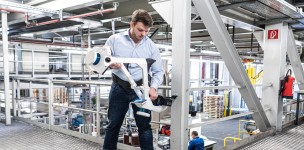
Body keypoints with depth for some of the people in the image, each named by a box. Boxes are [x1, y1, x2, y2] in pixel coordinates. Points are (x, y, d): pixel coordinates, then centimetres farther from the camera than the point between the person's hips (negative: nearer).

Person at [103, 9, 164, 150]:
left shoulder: (151, 46, 0)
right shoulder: (114, 39, -2)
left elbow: (158, 71, 4)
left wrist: (153, 87, -14)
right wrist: (110, 64, -22)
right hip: (119, 88, 0)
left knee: (144, 125, 4)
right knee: (113, 125, 12)